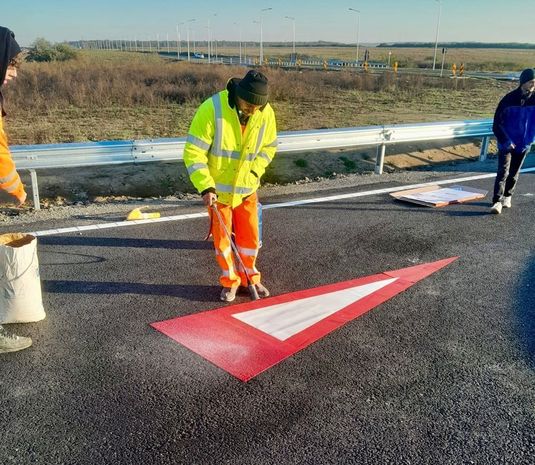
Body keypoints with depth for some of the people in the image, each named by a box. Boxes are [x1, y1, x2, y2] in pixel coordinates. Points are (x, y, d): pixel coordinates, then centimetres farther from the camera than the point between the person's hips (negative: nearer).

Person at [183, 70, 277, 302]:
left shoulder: (266, 113, -11)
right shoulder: (212, 109, -24)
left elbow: (269, 146, 7)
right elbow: (193, 152, -20)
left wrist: (253, 172, -6)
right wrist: (206, 187, -26)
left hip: (247, 188, 3)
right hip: (217, 188, -3)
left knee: (250, 235, 10)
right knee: (221, 237, 6)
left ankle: (250, 277, 31)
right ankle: (230, 280, 26)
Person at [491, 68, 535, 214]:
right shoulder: (509, 99, -11)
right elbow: (496, 124, -9)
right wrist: (505, 141, -15)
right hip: (506, 143, -3)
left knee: (514, 173, 13)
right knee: (503, 171, -14)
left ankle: (507, 196, 31)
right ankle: (497, 201, -17)